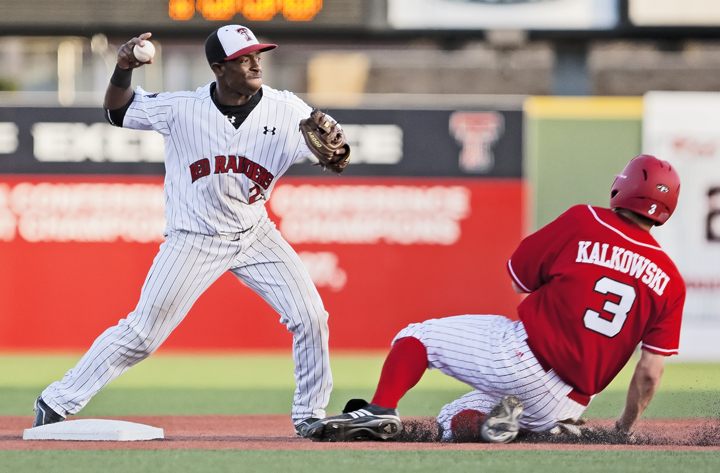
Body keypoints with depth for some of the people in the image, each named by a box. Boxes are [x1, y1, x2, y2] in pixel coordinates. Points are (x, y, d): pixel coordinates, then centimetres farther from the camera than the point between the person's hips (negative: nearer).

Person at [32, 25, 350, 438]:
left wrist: (335, 151, -39)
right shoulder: (183, 108, -14)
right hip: (195, 241, -3)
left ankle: (310, 415, 13)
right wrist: (124, 70, -23)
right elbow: (117, 112, -3)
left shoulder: (286, 110, -11)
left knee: (311, 317, -6)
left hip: (254, 233, 3)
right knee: (143, 333, -5)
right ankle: (58, 402, 5)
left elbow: (339, 151, -15)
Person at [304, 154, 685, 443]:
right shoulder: (670, 282, 4)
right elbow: (650, 373, 3)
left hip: (521, 357, -4)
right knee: (451, 422, 27)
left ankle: (380, 412, -11)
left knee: (418, 336, 15)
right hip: (571, 400, 5)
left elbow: (519, 281, 7)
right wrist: (624, 432, 16)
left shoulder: (583, 222, -4)